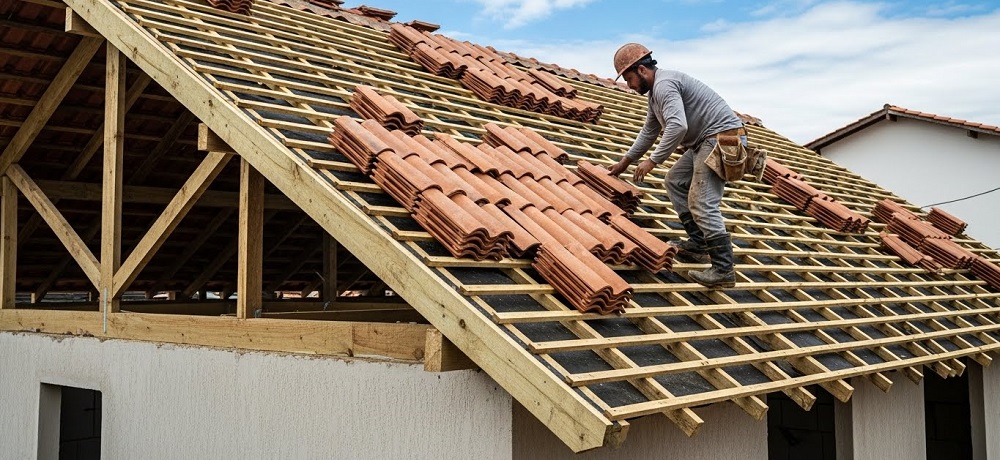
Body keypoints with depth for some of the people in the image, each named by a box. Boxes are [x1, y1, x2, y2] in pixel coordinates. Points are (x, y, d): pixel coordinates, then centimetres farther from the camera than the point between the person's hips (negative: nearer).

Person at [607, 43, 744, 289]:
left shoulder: (664, 85, -16)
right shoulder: (655, 92, 18)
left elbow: (677, 126, -30)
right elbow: (648, 132, 31)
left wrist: (652, 161, -24)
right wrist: (625, 162, 34)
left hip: (722, 137, -11)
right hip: (706, 141, 11)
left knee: (702, 203, -15)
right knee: (675, 182, 18)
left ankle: (723, 270, -14)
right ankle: (699, 243, 16)